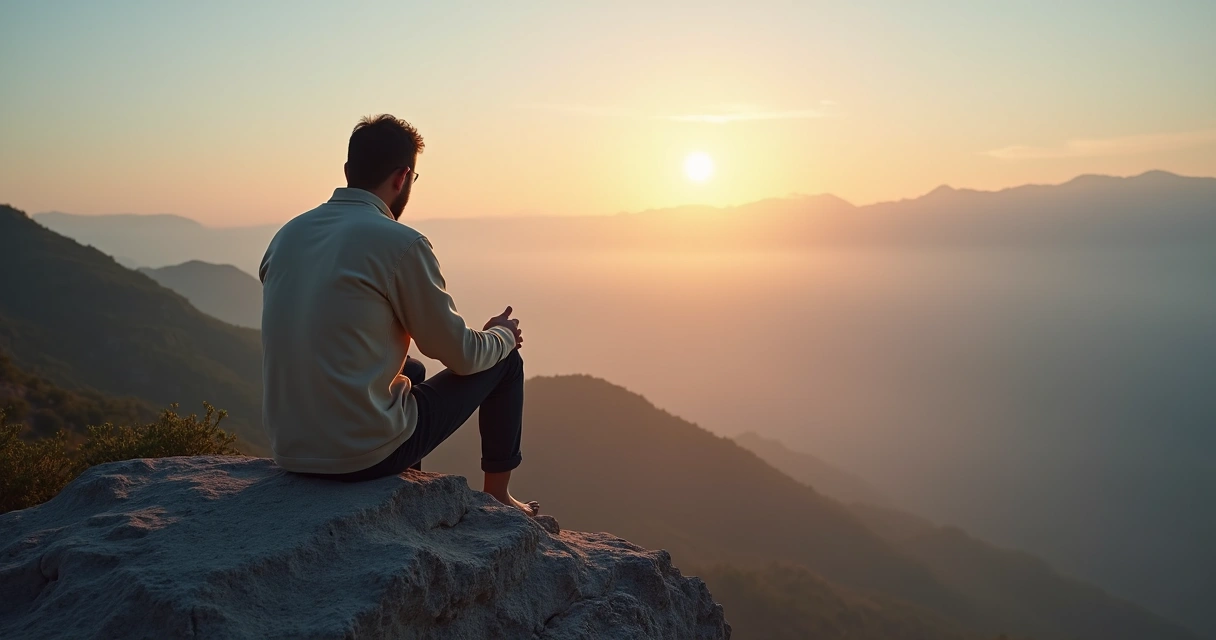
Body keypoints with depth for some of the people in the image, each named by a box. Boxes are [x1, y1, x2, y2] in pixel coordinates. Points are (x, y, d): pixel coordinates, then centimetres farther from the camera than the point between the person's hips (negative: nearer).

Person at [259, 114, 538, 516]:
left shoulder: (288, 234, 4)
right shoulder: (402, 244, -16)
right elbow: (460, 355, -8)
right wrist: (502, 335, 14)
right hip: (366, 456, -7)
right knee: (505, 360, 11)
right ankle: (497, 498, 27)